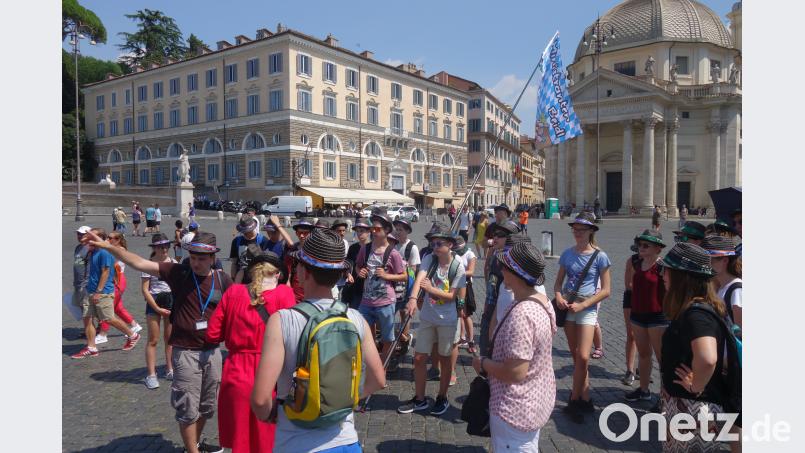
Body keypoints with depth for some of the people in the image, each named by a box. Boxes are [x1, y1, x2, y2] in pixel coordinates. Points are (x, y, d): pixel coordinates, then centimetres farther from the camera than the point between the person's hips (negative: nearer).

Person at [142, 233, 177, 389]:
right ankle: (151, 375, 8)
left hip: (172, 301, 3)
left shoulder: (173, 263, 2)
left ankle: (170, 370, 23)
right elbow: (145, 290, -9)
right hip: (154, 302, -3)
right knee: (153, 340, 1)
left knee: (170, 338, 11)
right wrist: (158, 309, -11)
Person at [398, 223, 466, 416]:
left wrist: (431, 289, -25)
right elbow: (419, 278, -25)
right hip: (427, 317, 3)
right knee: (419, 358, 8)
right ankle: (419, 399, 25)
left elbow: (452, 296, -14)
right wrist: (413, 298, -42)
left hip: (447, 320, -3)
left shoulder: (458, 267, -13)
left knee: (445, 359, 12)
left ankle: (442, 398, 31)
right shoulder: (429, 259, -7)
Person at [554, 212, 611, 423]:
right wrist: (559, 296, -12)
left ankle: (574, 401, 7)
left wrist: (582, 305, -15)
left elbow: (605, 290, -6)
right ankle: (585, 399, 24)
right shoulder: (567, 253, 4)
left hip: (587, 308, -3)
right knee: (576, 357, 10)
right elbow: (558, 282, 9)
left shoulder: (599, 256, -6)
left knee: (583, 357, -10)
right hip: (567, 307, 4)